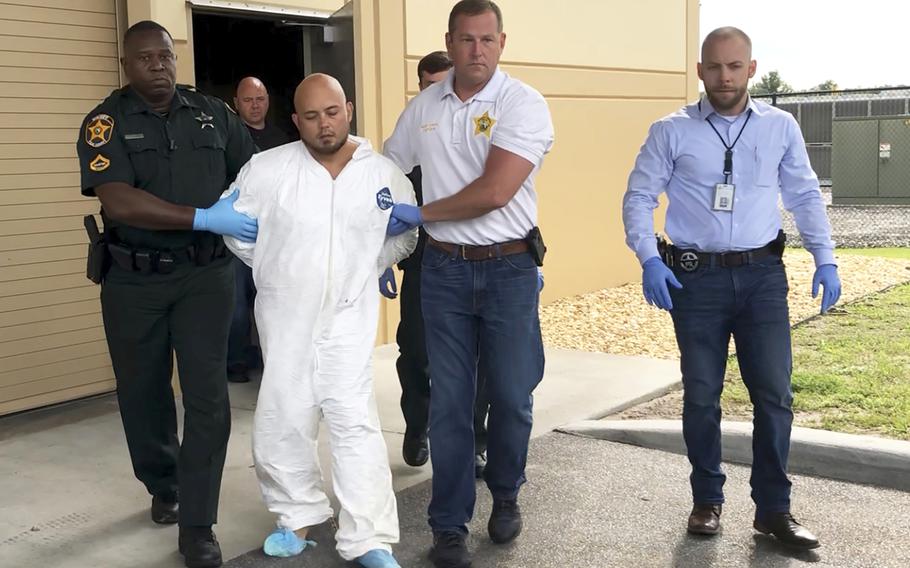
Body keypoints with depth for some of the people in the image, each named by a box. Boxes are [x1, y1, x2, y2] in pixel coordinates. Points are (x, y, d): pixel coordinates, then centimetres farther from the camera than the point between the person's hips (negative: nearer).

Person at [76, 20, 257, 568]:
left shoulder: (213, 113, 3)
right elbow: (118, 202, -20)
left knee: (207, 393, -5)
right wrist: (205, 218, -23)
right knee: (143, 391, 14)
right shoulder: (106, 122, -6)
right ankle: (163, 487, 39)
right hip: (134, 279, 0)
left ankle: (197, 524, 3)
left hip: (205, 273, 1)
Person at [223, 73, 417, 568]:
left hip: (349, 316, -1)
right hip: (284, 315, 1)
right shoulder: (266, 169, -8)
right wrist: (274, 269, 8)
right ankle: (299, 517, 28)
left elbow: (404, 237, 13)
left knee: (354, 419, -8)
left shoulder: (385, 175, -3)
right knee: (281, 420, 7)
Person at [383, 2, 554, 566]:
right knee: (449, 402, 5)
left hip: (510, 268, -2)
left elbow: (495, 191, -19)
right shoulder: (422, 107, 6)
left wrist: (419, 214, -9)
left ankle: (506, 497, 32)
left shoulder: (523, 104, -9)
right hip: (444, 270, 3)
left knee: (510, 395, 6)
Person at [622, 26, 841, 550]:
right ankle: (708, 501, 25)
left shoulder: (781, 127, 5)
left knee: (774, 393, 4)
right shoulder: (671, 131, -2)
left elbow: (806, 196, 11)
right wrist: (649, 259, -15)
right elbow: (639, 198, -2)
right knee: (701, 397, 8)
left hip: (763, 275, 2)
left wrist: (826, 260, 3)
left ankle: (774, 508, 19)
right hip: (696, 277, -1)